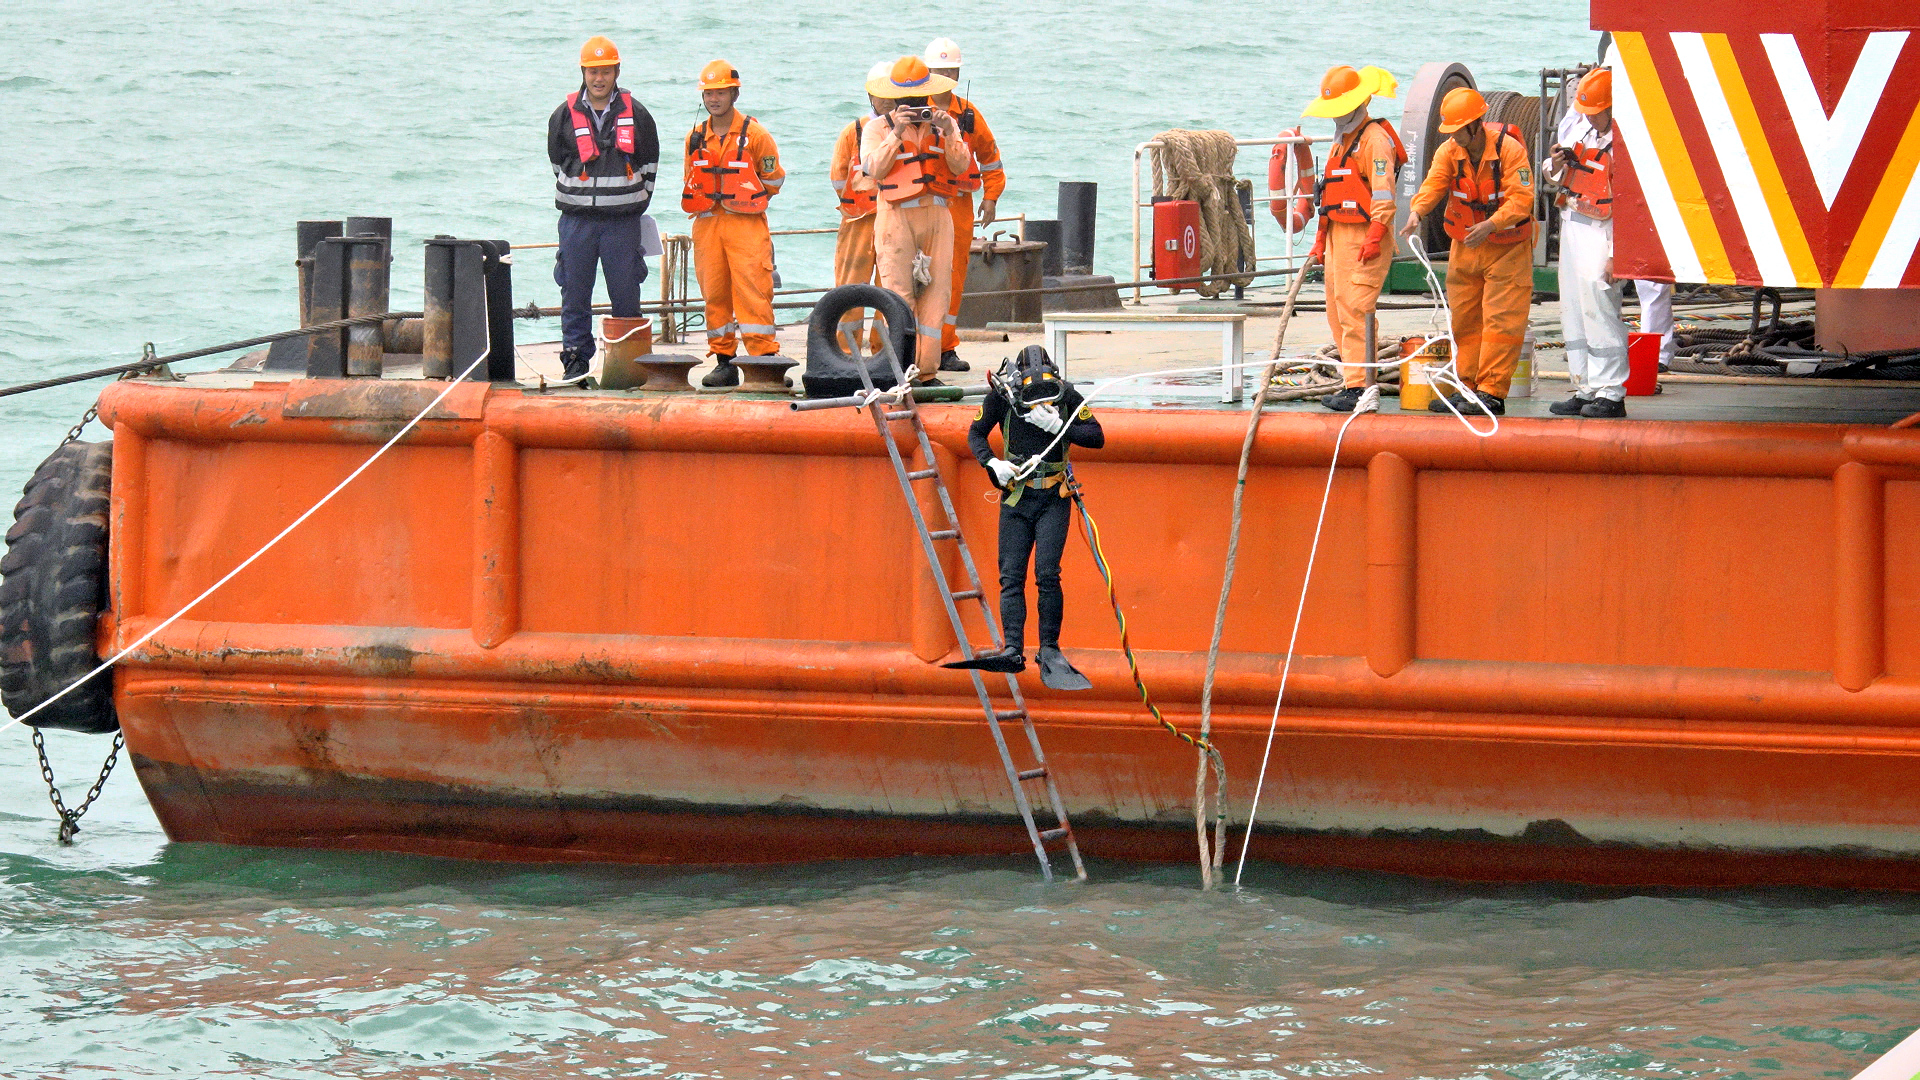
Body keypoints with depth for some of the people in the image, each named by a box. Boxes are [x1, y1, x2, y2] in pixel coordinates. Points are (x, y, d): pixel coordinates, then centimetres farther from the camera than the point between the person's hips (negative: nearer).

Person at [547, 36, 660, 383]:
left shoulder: (635, 114, 3)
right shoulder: (565, 116, 5)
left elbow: (649, 164, 12)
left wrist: (635, 203, 8)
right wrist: (578, 200, 11)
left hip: (622, 221, -1)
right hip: (577, 220, 1)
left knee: (626, 295, 1)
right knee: (575, 293, 1)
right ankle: (575, 360, 8)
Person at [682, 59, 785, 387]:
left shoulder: (754, 134, -2)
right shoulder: (696, 137, 11)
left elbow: (774, 179, 4)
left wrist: (744, 197, -1)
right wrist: (700, 199, 9)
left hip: (746, 224, -4)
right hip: (707, 224, 4)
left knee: (751, 289, -11)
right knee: (714, 292, 4)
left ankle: (763, 357, -10)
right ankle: (723, 362, 10)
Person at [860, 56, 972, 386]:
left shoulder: (943, 123, 13)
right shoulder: (878, 127, 5)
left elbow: (961, 166, 2)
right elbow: (874, 169, -9)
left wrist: (948, 134, -12)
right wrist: (897, 134, -15)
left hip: (937, 216, 3)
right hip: (896, 218, -3)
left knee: (936, 294, 0)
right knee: (899, 296, -11)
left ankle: (927, 371, 5)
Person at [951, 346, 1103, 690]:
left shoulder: (1067, 396, -12)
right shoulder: (1002, 395, -11)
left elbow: (1097, 438, -8)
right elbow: (976, 433, 4)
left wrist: (1057, 425, -21)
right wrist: (991, 462, -14)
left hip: (1054, 498, -2)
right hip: (1015, 497, 2)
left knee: (1047, 575, -12)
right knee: (1011, 577, -5)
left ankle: (1049, 649, -3)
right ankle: (1014, 650, -7)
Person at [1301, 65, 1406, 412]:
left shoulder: (1375, 139, -9)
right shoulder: (1341, 141, 22)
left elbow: (1382, 192, -18)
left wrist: (1375, 236, -25)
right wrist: (1321, 240, 25)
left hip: (1365, 237, -10)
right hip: (1339, 236, 10)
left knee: (1355, 312, -14)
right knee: (1338, 314, 11)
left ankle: (1358, 387, -16)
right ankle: (1354, 380, 16)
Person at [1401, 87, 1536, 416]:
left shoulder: (1509, 149, -18)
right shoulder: (1449, 151, -3)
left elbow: (1521, 199, -23)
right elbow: (1434, 184, -15)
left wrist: (1491, 225, -36)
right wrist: (1417, 211, -36)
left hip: (1506, 247, -5)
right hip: (1464, 246, 5)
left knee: (1500, 321, -9)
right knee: (1464, 320, 8)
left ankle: (1492, 392, -9)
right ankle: (1467, 387, 15)